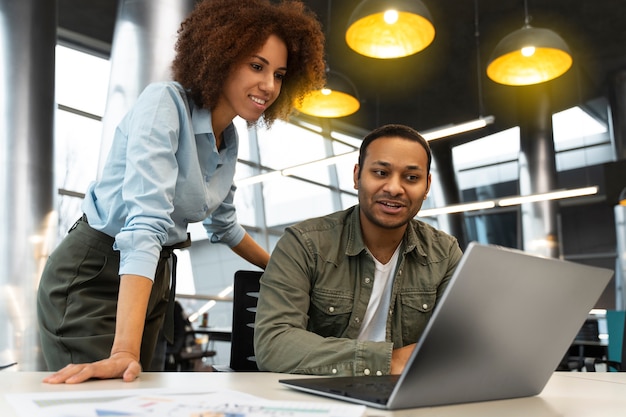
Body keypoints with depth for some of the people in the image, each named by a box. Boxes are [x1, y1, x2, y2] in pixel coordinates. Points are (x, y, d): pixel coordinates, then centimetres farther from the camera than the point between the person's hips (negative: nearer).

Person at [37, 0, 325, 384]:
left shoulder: (229, 137, 4)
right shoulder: (165, 103, -20)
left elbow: (222, 222, 19)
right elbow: (146, 220, -32)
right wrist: (124, 350, -38)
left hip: (152, 278, 7)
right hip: (92, 276, -7)